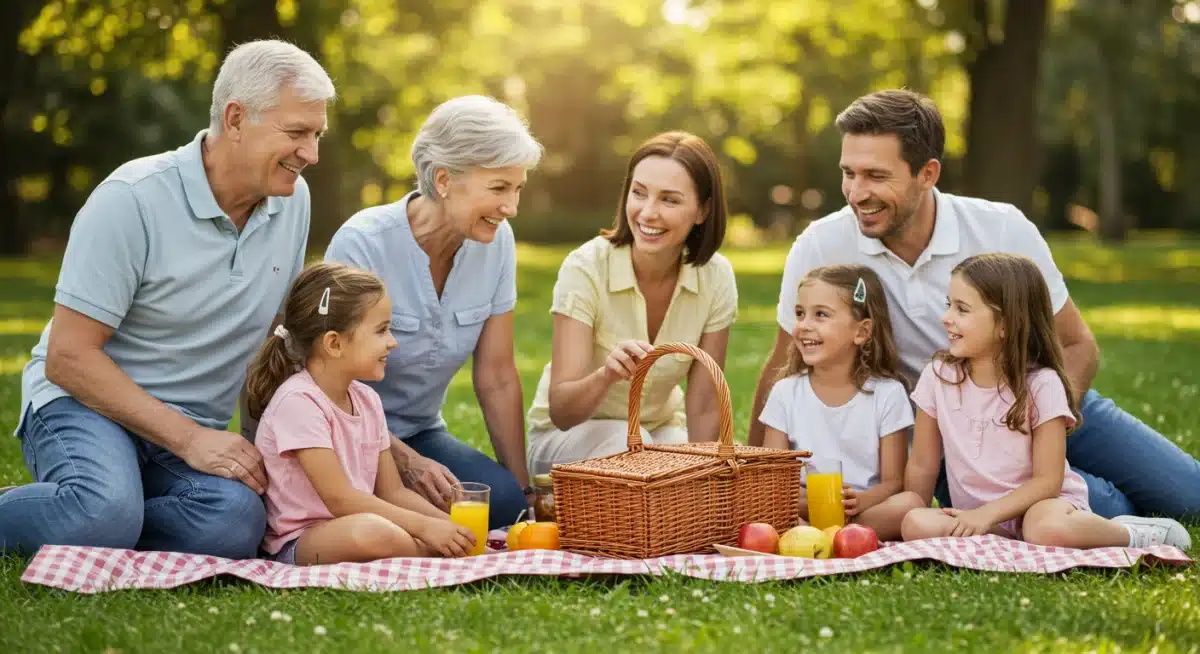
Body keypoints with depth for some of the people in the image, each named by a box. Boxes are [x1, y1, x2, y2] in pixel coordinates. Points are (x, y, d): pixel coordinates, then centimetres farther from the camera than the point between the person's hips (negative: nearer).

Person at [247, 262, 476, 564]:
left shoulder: (367, 400, 10)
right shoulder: (298, 401, -16)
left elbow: (393, 492, 12)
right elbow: (340, 499, -20)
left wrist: (447, 523, -6)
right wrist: (424, 526, -22)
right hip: (300, 541, -8)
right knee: (374, 532, -37)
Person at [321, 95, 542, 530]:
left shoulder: (495, 241, -5)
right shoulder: (363, 244, -21)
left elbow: (497, 381, 1)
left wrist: (524, 489, -2)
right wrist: (406, 462, -32)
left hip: (420, 432, 5)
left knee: (508, 506, -21)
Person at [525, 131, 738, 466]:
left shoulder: (716, 278, -14)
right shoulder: (585, 269, -23)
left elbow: (703, 407, -7)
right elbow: (561, 411, -28)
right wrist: (606, 374, -47)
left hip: (661, 428, 3)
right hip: (568, 434, -3)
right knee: (628, 444, -34)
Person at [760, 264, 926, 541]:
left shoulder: (887, 393, 1)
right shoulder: (786, 392, 5)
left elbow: (894, 482, -1)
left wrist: (859, 501, -24)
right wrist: (809, 501, -22)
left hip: (866, 510, 0)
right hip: (804, 508, 0)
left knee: (911, 504, -32)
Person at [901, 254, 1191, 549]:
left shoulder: (1041, 384, -12)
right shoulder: (937, 376, -1)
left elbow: (1047, 480, -13)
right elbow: (922, 466, 6)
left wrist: (987, 513, -22)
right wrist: (913, 518, -2)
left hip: (1038, 502, -3)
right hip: (973, 515, 3)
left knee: (1049, 529, -40)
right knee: (916, 526, -28)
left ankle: (1132, 534, -10)